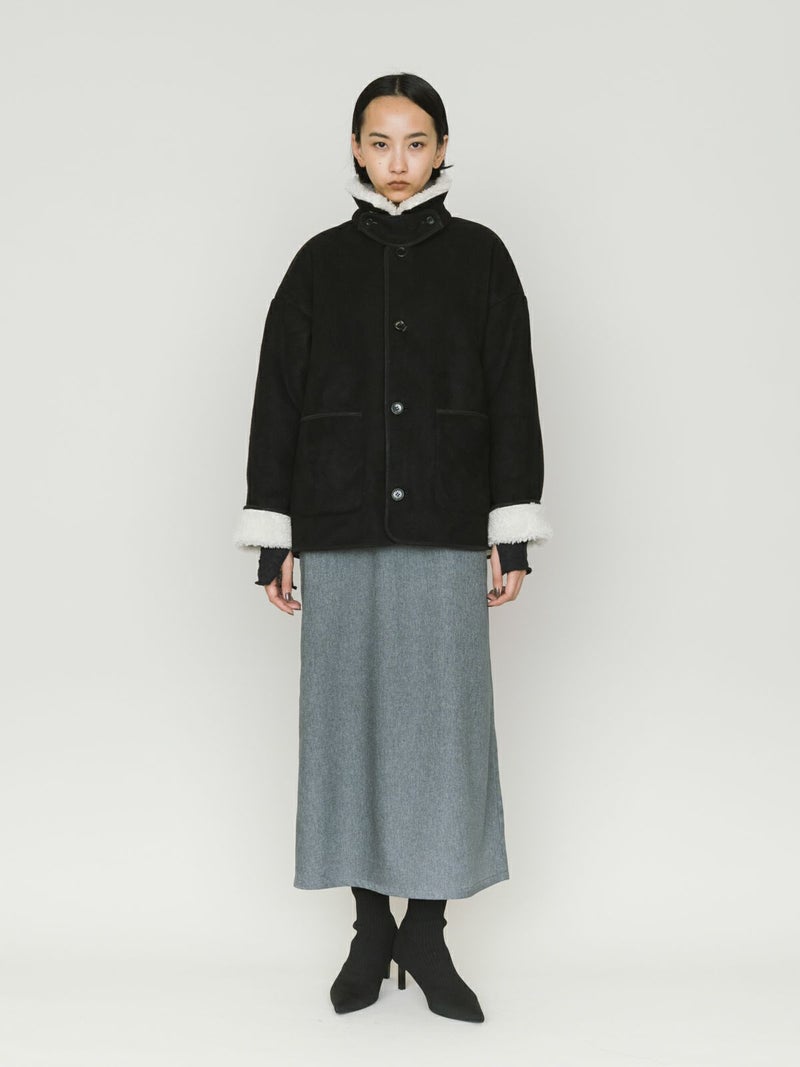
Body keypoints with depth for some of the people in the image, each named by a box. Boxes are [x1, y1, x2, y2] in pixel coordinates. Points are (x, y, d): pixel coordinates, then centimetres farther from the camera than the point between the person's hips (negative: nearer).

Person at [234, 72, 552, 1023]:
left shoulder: (479, 256, 8)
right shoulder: (321, 262, 9)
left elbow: (512, 395, 4)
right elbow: (277, 398, 7)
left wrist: (514, 535, -3)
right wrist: (271, 538, 1)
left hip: (445, 526, -1)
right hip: (339, 527, 1)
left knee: (442, 719, -1)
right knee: (351, 715, 4)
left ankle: (427, 932, 13)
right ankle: (371, 929, 17)